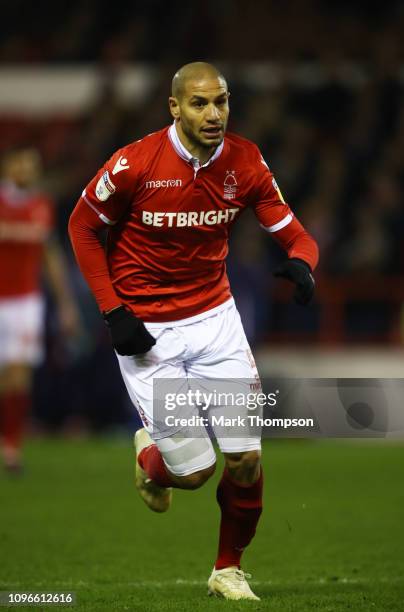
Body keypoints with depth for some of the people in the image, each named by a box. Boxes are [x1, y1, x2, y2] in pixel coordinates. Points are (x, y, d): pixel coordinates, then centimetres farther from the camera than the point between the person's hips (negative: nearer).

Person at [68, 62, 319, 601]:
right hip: (145, 329, -3)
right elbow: (82, 226, -2)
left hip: (214, 316, 3)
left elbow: (296, 236, -3)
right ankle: (150, 458, 33)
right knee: (193, 471, -6)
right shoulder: (135, 164, -18)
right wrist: (112, 311, -10)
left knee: (246, 460, -5)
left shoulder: (246, 163, -8)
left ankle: (229, 570, 21)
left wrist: (300, 263, -29)